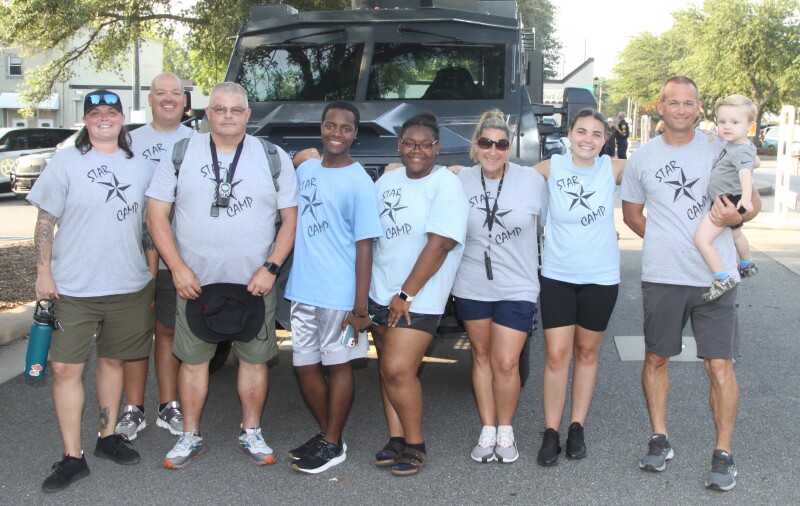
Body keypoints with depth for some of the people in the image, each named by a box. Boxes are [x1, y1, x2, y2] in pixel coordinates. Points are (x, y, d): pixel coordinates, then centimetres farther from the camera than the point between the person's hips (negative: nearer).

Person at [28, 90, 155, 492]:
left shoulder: (140, 167, 8)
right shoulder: (66, 162, -1)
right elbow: (45, 223, -1)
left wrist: (153, 275, 11)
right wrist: (43, 273, -8)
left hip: (129, 287, 3)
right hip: (72, 288, -3)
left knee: (112, 360, 13)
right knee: (66, 368, -4)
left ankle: (108, 436, 28)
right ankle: (72, 457, 4)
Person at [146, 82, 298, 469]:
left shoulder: (274, 158, 3)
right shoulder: (181, 155, 3)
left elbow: (290, 219, 3)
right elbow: (156, 214, 2)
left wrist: (270, 268, -8)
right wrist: (177, 267, -8)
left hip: (255, 282, 0)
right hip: (195, 281, 0)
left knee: (255, 358, 7)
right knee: (193, 358, 6)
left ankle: (251, 434, 22)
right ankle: (190, 437, 20)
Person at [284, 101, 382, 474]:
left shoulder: (359, 183, -10)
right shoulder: (306, 170, 9)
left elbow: (364, 247, -12)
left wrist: (360, 307, -16)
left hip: (339, 294, -6)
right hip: (302, 290, 6)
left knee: (338, 365, 6)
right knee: (304, 366, 13)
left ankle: (333, 445, 20)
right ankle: (325, 432, 32)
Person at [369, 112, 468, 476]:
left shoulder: (446, 186, -12)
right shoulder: (388, 180, 10)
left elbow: (439, 244, -20)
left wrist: (406, 295, -19)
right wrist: (362, 286, 9)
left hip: (417, 298, -7)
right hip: (380, 293, 7)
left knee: (397, 370, -12)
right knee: (388, 368, 10)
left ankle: (415, 446, 4)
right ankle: (396, 439, 21)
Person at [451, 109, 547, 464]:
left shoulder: (532, 180, -7)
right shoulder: (460, 181, -5)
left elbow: (545, 226, 5)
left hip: (517, 288, -2)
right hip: (472, 286, 2)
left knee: (506, 363, -6)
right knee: (482, 356, 13)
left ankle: (506, 430, 17)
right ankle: (487, 431, 27)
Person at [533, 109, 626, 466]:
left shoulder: (614, 169, -4)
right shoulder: (551, 168, -4)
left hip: (600, 278, 1)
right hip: (557, 276, -1)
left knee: (587, 353, 11)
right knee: (556, 355, -4)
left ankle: (577, 428, 23)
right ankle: (551, 434, 5)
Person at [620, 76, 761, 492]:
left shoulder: (720, 150, 2)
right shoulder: (642, 158, 6)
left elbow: (754, 202, 8)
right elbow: (631, 213, 16)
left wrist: (736, 217, -15)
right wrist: (665, 241, 3)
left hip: (715, 277, -1)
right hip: (661, 277, 2)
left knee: (719, 365, -2)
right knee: (656, 359, 10)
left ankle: (723, 454, 10)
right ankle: (660, 440, 26)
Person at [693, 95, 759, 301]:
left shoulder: (742, 151, -24)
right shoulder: (730, 144, 5)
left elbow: (745, 173, -41)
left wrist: (746, 197, -58)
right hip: (728, 202, 11)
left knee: (702, 239, -21)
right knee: (735, 234, 35)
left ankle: (722, 279, -18)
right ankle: (747, 265, 60)